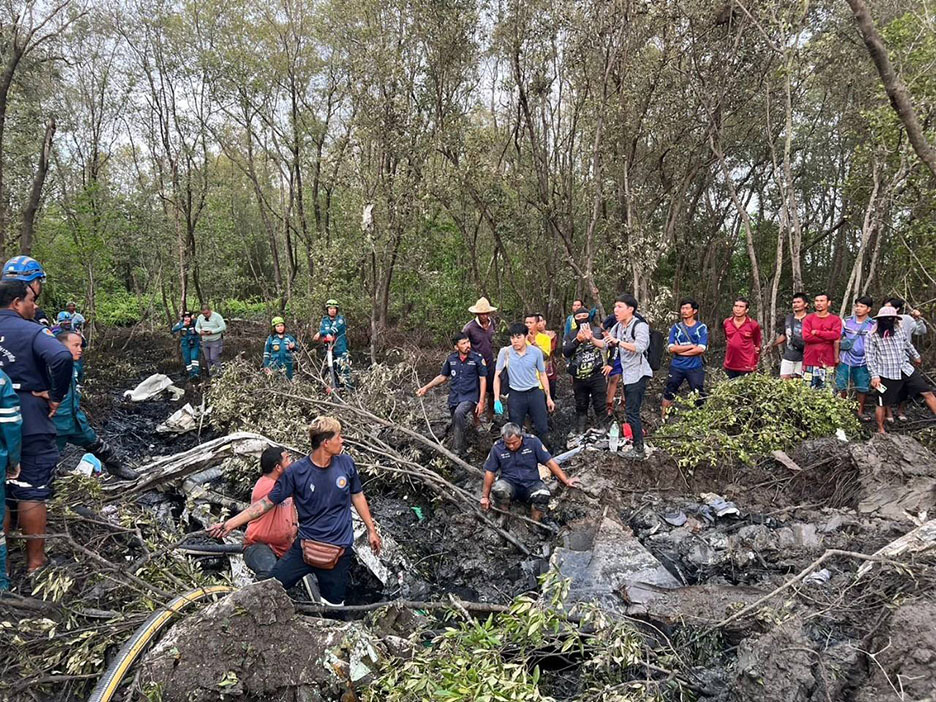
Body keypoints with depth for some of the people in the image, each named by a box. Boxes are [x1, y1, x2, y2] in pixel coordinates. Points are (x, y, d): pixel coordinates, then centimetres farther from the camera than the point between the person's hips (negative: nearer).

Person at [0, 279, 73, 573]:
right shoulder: (31, 331, -13)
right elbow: (62, 357, -32)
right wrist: (57, 396, -18)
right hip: (31, 424, -6)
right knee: (32, 492, 3)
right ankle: (35, 560, 13)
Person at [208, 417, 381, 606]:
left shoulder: (346, 463, -4)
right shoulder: (297, 472, -11)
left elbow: (357, 496, 9)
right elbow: (267, 502, -6)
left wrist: (371, 529, 13)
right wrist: (230, 524, -12)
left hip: (339, 549, 1)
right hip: (305, 546, 0)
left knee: (333, 605, 6)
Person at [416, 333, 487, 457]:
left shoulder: (477, 358, -7)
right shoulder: (451, 358, 4)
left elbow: (483, 379, -4)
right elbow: (442, 377, 14)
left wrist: (481, 402, -10)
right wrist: (426, 387, 3)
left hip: (470, 397, -5)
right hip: (454, 397, 5)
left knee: (459, 413, -33)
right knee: (456, 428, 10)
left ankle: (459, 451, -26)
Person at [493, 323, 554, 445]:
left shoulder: (536, 352, -3)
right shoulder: (505, 352, -7)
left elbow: (542, 375, 7)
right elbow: (497, 376, -3)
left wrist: (548, 397, 7)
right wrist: (496, 400, -10)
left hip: (535, 393, 1)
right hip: (516, 395, -1)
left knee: (542, 429, 3)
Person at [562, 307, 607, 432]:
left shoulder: (598, 331, 0)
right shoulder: (571, 334, 7)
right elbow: (565, 352, -7)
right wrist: (577, 340, -18)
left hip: (596, 376, -3)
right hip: (579, 377, 3)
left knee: (600, 406, 1)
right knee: (580, 407, 13)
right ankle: (580, 434, 22)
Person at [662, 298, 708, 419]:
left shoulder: (702, 328, 0)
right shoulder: (676, 327, 5)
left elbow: (701, 349, -12)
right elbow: (671, 348, -7)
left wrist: (680, 350, -10)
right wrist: (692, 346, -12)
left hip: (695, 368, -2)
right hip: (676, 367, 2)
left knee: (699, 395, 3)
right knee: (669, 393, 11)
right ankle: (663, 418, 23)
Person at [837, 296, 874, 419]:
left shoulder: (873, 325, -1)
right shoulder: (847, 321, 1)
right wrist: (837, 356, 1)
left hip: (862, 362, 0)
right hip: (845, 360, 0)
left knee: (863, 388, 9)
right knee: (841, 387, 1)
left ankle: (860, 411, 26)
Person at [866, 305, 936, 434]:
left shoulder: (900, 329, 4)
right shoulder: (872, 336, -10)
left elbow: (908, 344, 23)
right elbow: (870, 357, -11)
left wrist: (916, 356, 35)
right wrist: (874, 375, -15)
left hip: (905, 369, 5)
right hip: (887, 374, -4)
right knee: (882, 404, 4)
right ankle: (881, 430, 22)